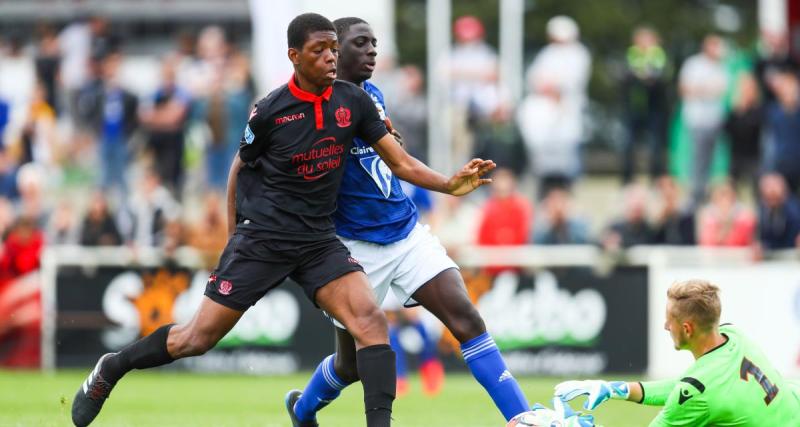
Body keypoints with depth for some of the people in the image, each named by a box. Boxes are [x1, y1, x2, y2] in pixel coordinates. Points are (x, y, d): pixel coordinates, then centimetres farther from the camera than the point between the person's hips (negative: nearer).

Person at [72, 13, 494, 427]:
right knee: (197, 339, 0)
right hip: (261, 236, -3)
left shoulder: (352, 101, -2)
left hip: (318, 239, 3)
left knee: (370, 318, -20)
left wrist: (450, 184, -14)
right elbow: (241, 167, 6)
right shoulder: (270, 110, -10)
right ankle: (110, 369, 24)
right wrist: (234, 234, 9)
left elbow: (400, 162, 1)